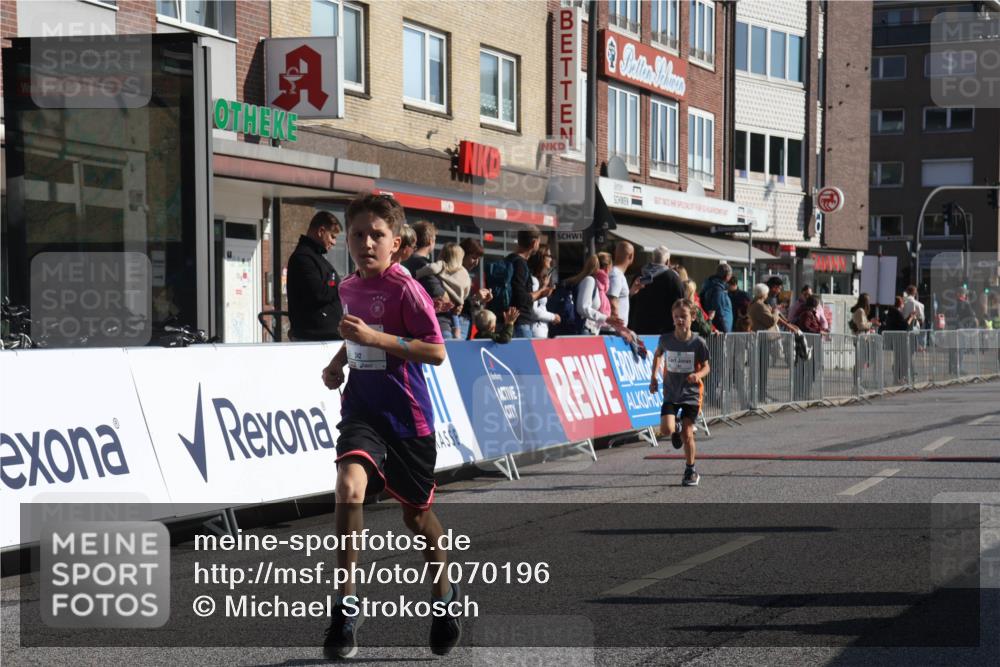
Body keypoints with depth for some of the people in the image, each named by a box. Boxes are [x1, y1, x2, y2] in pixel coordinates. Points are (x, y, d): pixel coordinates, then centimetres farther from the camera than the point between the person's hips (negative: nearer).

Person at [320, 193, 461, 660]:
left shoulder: (405, 289, -13)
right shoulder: (348, 289, 8)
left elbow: (436, 351, -19)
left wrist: (375, 338, -26)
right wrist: (339, 361, 11)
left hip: (406, 415, -4)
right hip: (361, 409, 4)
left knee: (416, 514, 11)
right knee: (350, 486, -23)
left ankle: (445, 595, 37)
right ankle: (348, 604, -16)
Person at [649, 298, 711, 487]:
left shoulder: (698, 342, -10)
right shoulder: (665, 339, -5)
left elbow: (706, 367, 0)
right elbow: (657, 355, 16)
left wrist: (698, 375, -22)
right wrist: (654, 377, 7)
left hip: (691, 394, -2)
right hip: (671, 393, 2)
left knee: (687, 433, -5)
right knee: (666, 429, -17)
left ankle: (690, 471, 14)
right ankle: (675, 431, 22)